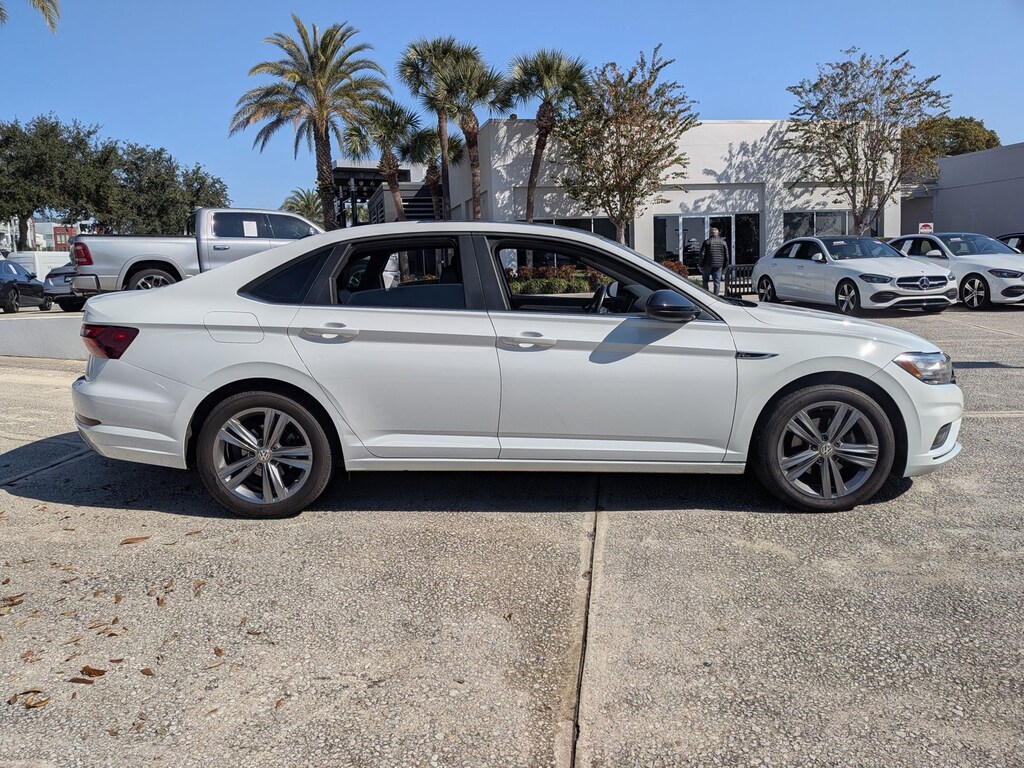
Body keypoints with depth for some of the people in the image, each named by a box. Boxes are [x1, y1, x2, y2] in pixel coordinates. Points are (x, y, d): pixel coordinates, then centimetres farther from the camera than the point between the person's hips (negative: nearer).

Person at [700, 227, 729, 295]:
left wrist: (701, 265, 0)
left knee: (705, 280, 11)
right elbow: (726, 256, 8)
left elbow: (702, 254, -5)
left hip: (708, 265, -2)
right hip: (719, 265, 2)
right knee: (717, 282, 5)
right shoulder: (723, 242, 6)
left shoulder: (707, 242, -3)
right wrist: (724, 266, 14)